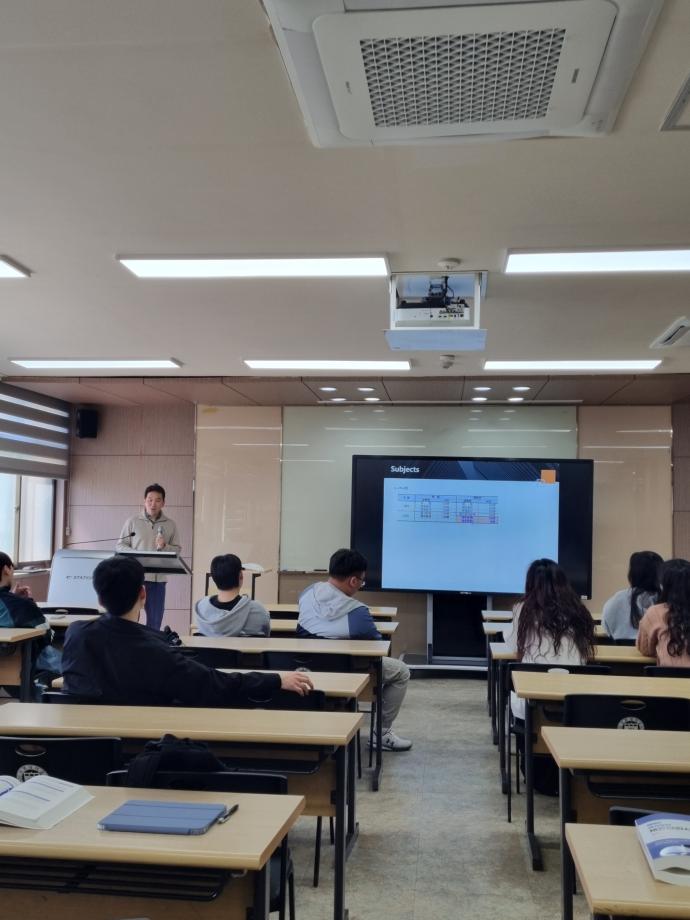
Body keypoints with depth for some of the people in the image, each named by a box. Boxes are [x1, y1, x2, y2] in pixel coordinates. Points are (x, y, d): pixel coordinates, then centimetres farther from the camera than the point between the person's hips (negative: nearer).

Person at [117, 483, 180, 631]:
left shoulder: (170, 524, 7)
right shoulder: (132, 521, 1)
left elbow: (177, 550, 8)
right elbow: (120, 546, 3)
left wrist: (165, 546, -13)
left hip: (158, 578, 2)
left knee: (155, 620, 9)